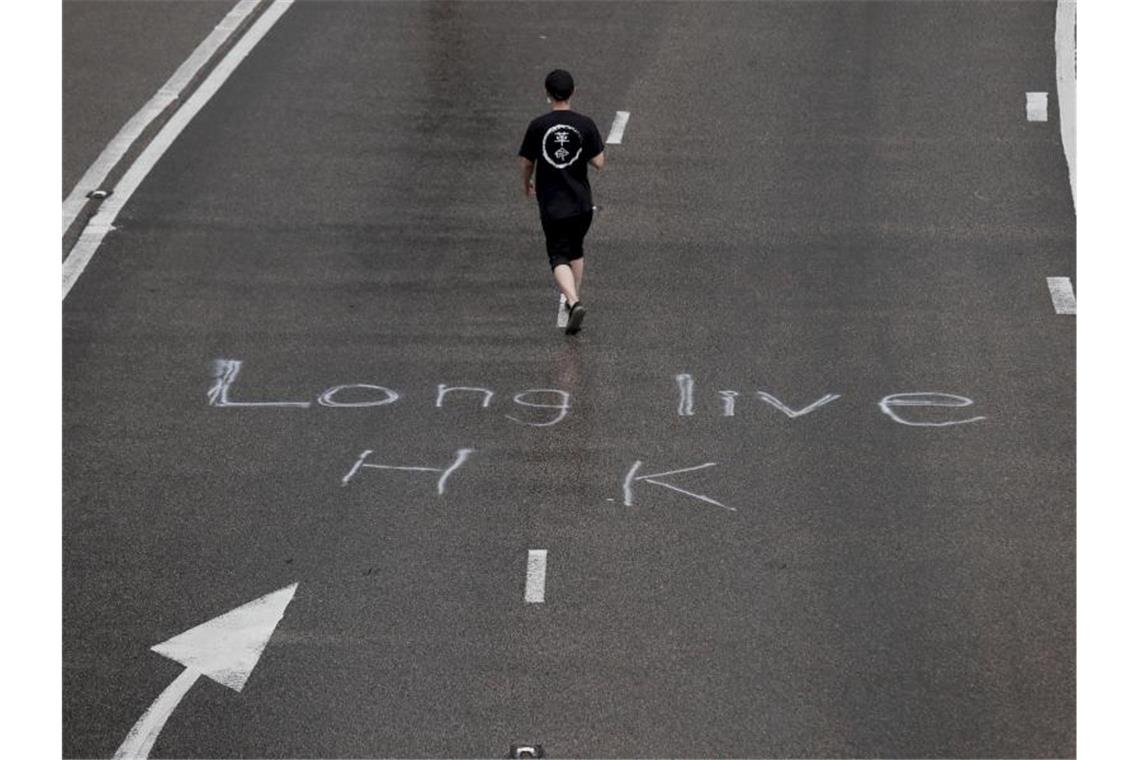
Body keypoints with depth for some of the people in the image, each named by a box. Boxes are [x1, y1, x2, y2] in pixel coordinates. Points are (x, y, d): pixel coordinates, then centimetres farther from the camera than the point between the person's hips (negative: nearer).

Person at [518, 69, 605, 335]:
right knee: (575, 251, 23)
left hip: (552, 205, -2)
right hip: (581, 203, 2)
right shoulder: (585, 124, -6)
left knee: (559, 258, -2)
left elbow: (527, 163, 2)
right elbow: (599, 162, -5)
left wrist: (526, 184, 22)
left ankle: (573, 302, -24)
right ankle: (574, 299, 33)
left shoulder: (538, 126, -8)